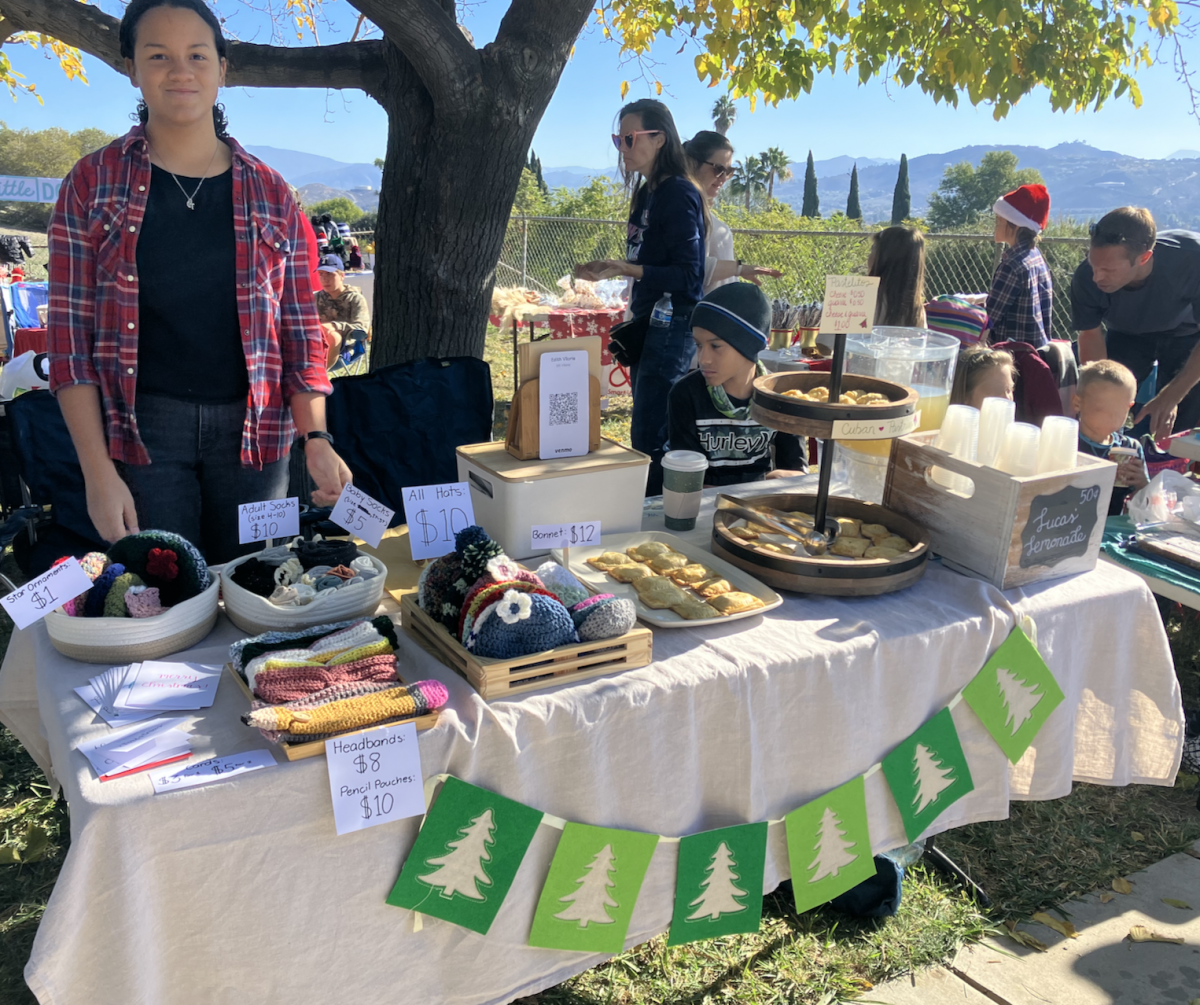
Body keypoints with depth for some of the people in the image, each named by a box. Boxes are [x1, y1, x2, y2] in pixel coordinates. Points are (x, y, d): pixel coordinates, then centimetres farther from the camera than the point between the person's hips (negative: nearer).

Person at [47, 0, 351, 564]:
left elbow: (299, 328, 8)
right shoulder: (93, 184, 3)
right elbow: (71, 331, 0)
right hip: (140, 428, -1)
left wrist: (316, 439, -3)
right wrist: (97, 470, -8)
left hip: (253, 430, 2)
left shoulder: (269, 193, 8)